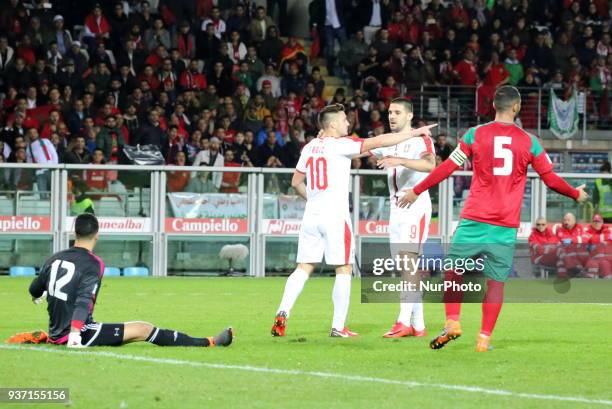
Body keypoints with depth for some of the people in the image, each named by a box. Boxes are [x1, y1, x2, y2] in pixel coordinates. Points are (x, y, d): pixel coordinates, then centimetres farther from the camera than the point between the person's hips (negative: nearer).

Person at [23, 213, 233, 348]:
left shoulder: (55, 259, 7)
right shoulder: (93, 264, -13)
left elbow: (34, 290, 23)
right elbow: (84, 299, -27)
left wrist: (39, 295, 46)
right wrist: (75, 332, -39)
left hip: (56, 333, 7)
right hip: (78, 334, -7)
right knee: (143, 329, -6)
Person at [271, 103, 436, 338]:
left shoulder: (309, 147, 11)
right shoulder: (340, 144, -8)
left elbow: (296, 182, 18)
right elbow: (378, 142, -12)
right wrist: (415, 133, -7)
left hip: (312, 214, 6)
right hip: (335, 216, -6)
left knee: (304, 268, 7)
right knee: (343, 269, 2)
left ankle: (282, 313, -9)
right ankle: (338, 327, 1)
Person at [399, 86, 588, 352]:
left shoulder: (475, 135, 0)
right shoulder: (529, 142, 2)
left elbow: (447, 168, 2)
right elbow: (551, 180, 7)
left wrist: (416, 191, 13)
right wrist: (576, 194, 26)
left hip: (474, 220, -1)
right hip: (507, 225, 1)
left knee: (453, 270, 11)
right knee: (496, 281, 5)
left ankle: (452, 323, -3)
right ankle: (484, 338, 1)